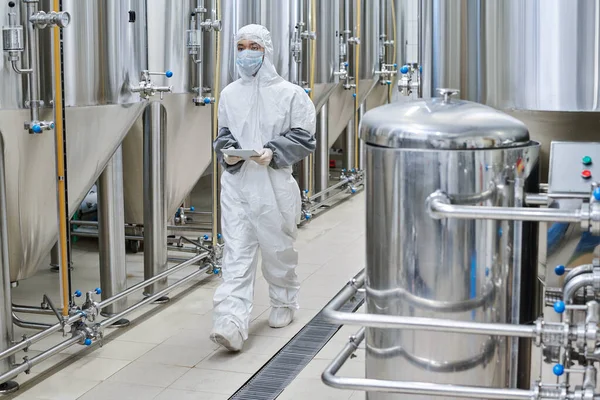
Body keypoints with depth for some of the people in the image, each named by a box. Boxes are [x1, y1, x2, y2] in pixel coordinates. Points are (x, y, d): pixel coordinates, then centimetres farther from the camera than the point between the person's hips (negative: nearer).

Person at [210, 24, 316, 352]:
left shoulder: (290, 93, -2)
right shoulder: (229, 94, 9)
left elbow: (304, 139, -2)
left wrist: (273, 153, -17)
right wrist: (227, 153, -4)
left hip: (274, 186, -2)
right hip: (236, 184, 2)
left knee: (278, 250, 12)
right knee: (236, 255, -6)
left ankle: (284, 305, 36)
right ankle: (231, 322, -14)